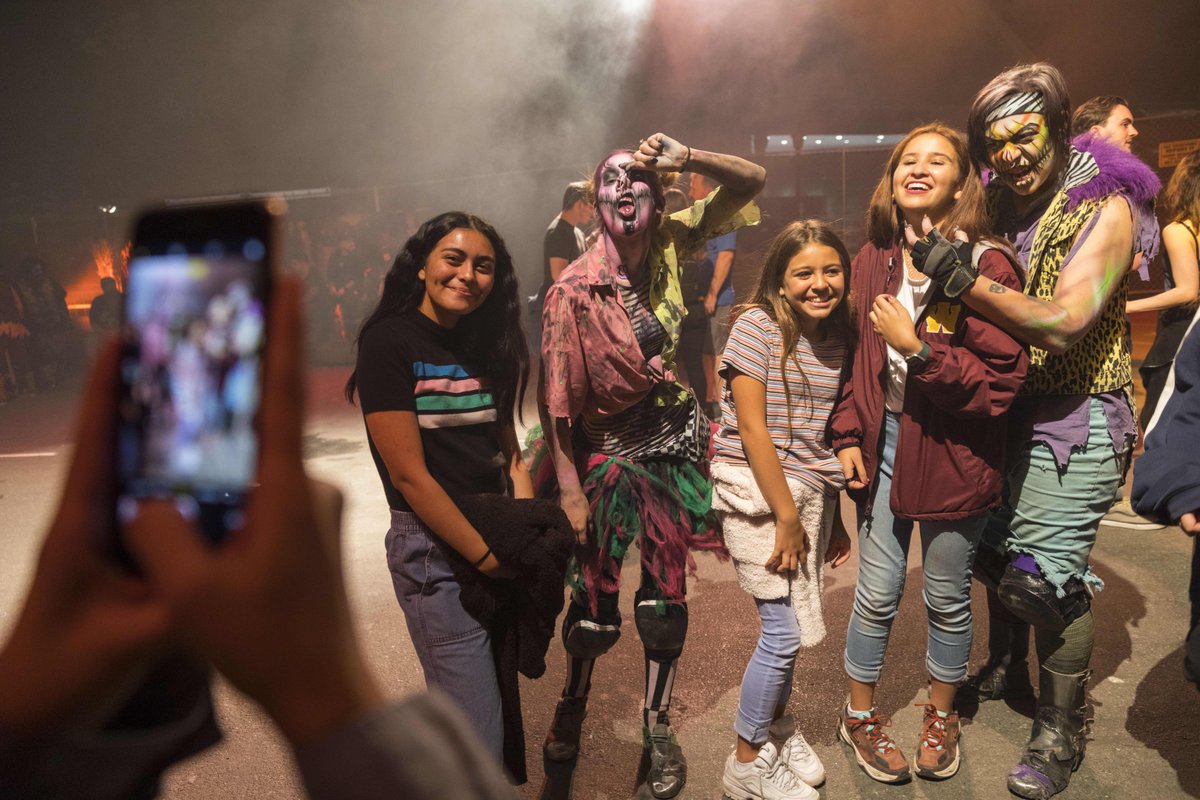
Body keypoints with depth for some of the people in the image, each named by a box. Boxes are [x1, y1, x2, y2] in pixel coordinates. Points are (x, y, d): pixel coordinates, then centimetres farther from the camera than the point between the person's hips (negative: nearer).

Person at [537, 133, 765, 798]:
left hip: (674, 444, 4)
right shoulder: (574, 291, -17)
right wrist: (567, 487, -17)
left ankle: (657, 726, 33)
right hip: (607, 451, -3)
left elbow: (752, 182, -2)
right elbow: (557, 395, -16)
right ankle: (572, 704, 39)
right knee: (594, 601, 7)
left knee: (666, 594, 11)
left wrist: (684, 157, -17)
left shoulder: (668, 242, -5)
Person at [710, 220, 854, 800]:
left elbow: (827, 434, 12)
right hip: (757, 489, -6)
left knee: (793, 625, 12)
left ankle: (776, 729, 39)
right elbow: (752, 428, -15)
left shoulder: (838, 337, 7)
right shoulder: (758, 325, -11)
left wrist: (832, 518, 13)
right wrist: (787, 517, -14)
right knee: (785, 631, -3)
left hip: (812, 490, 6)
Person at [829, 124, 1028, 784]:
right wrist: (847, 434, 3)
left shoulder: (985, 267, -13)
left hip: (955, 453, -2)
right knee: (877, 594, 11)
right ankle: (859, 714, 35)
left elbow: (1002, 380, -16)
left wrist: (918, 349, -24)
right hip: (883, 440, 3)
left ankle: (941, 716, 41)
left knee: (947, 598, 15)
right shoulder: (873, 261, 2)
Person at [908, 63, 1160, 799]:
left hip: (1077, 420, -6)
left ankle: (1062, 734, 17)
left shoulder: (1107, 210, -12)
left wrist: (961, 276, -26)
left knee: (1048, 577, -4)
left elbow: (1062, 323, -24)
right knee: (995, 551, 12)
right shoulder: (1004, 208, 8)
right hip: (1008, 408, 6)